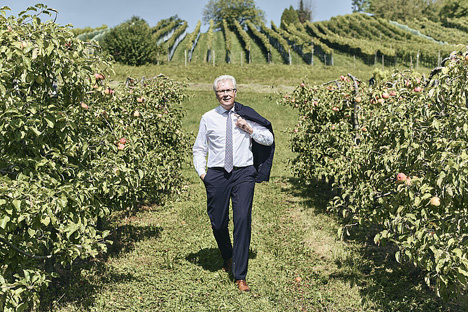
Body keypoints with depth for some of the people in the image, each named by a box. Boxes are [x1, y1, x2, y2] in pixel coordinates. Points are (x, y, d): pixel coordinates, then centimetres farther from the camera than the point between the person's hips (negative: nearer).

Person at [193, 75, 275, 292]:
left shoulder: (247, 115, 8)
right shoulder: (208, 118, 9)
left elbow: (269, 139, 10)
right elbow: (199, 149, 15)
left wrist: (250, 129, -5)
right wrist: (202, 172, 3)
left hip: (243, 173, -1)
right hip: (217, 174, 1)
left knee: (243, 220, -12)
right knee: (218, 223, 6)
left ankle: (240, 276, -4)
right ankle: (228, 259, 38)